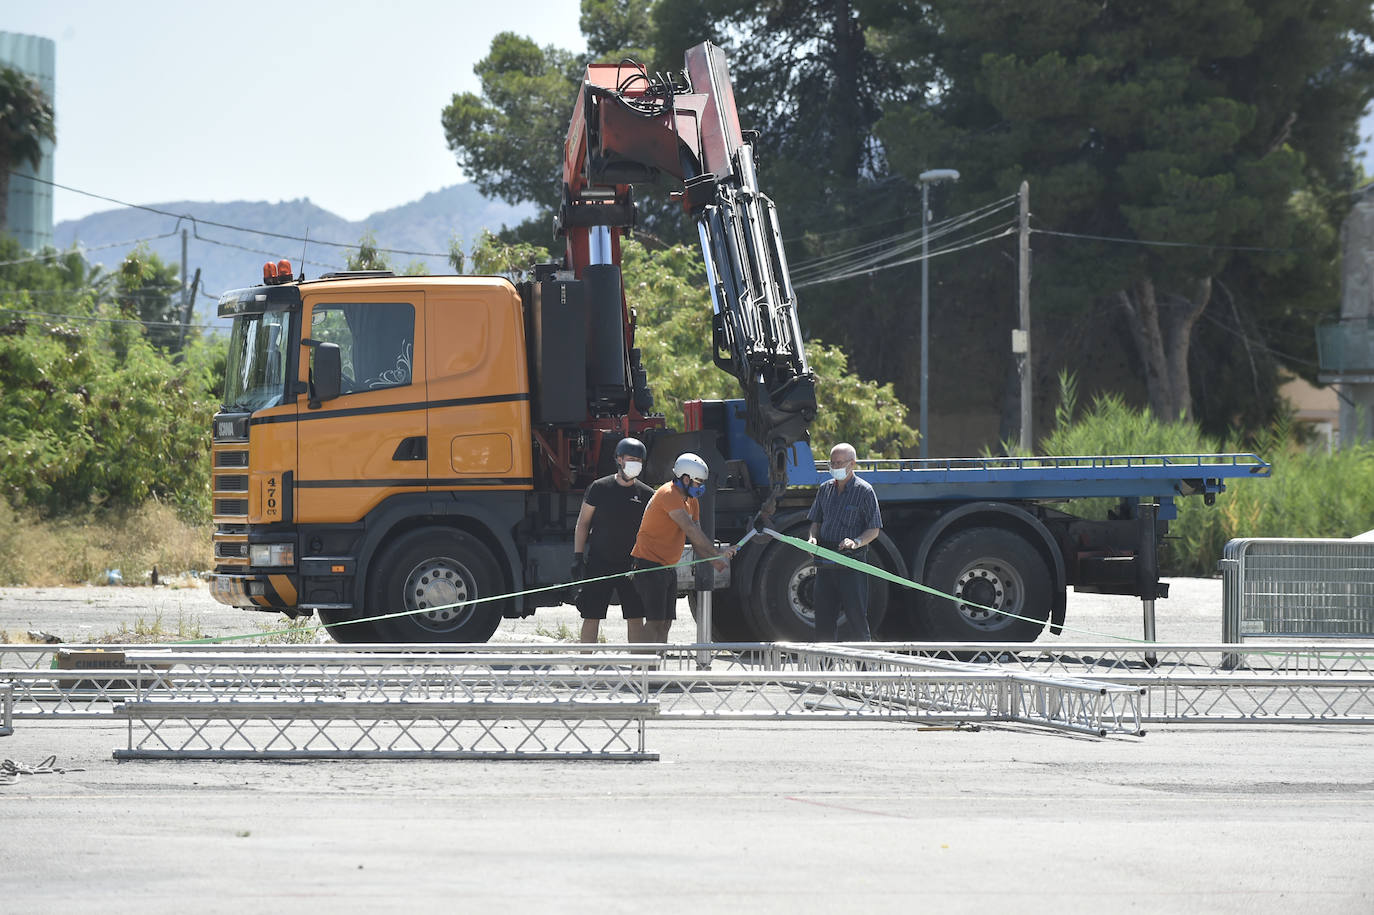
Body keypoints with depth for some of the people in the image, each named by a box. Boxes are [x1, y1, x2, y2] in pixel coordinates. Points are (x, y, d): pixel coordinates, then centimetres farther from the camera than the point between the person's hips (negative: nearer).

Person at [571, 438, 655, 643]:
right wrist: (577, 557, -2)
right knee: (591, 617, 0)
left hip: (632, 564, 2)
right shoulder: (600, 488, -1)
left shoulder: (646, 494, 5)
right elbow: (583, 523, 4)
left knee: (635, 618, 0)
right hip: (599, 563, -2)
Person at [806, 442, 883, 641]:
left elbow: (874, 530, -4)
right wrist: (813, 537, 0)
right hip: (825, 562, 6)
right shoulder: (825, 489, 14)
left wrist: (856, 542, -23)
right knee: (824, 615, 6)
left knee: (856, 615, -6)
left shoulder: (864, 491, -3)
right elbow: (816, 521, 22)